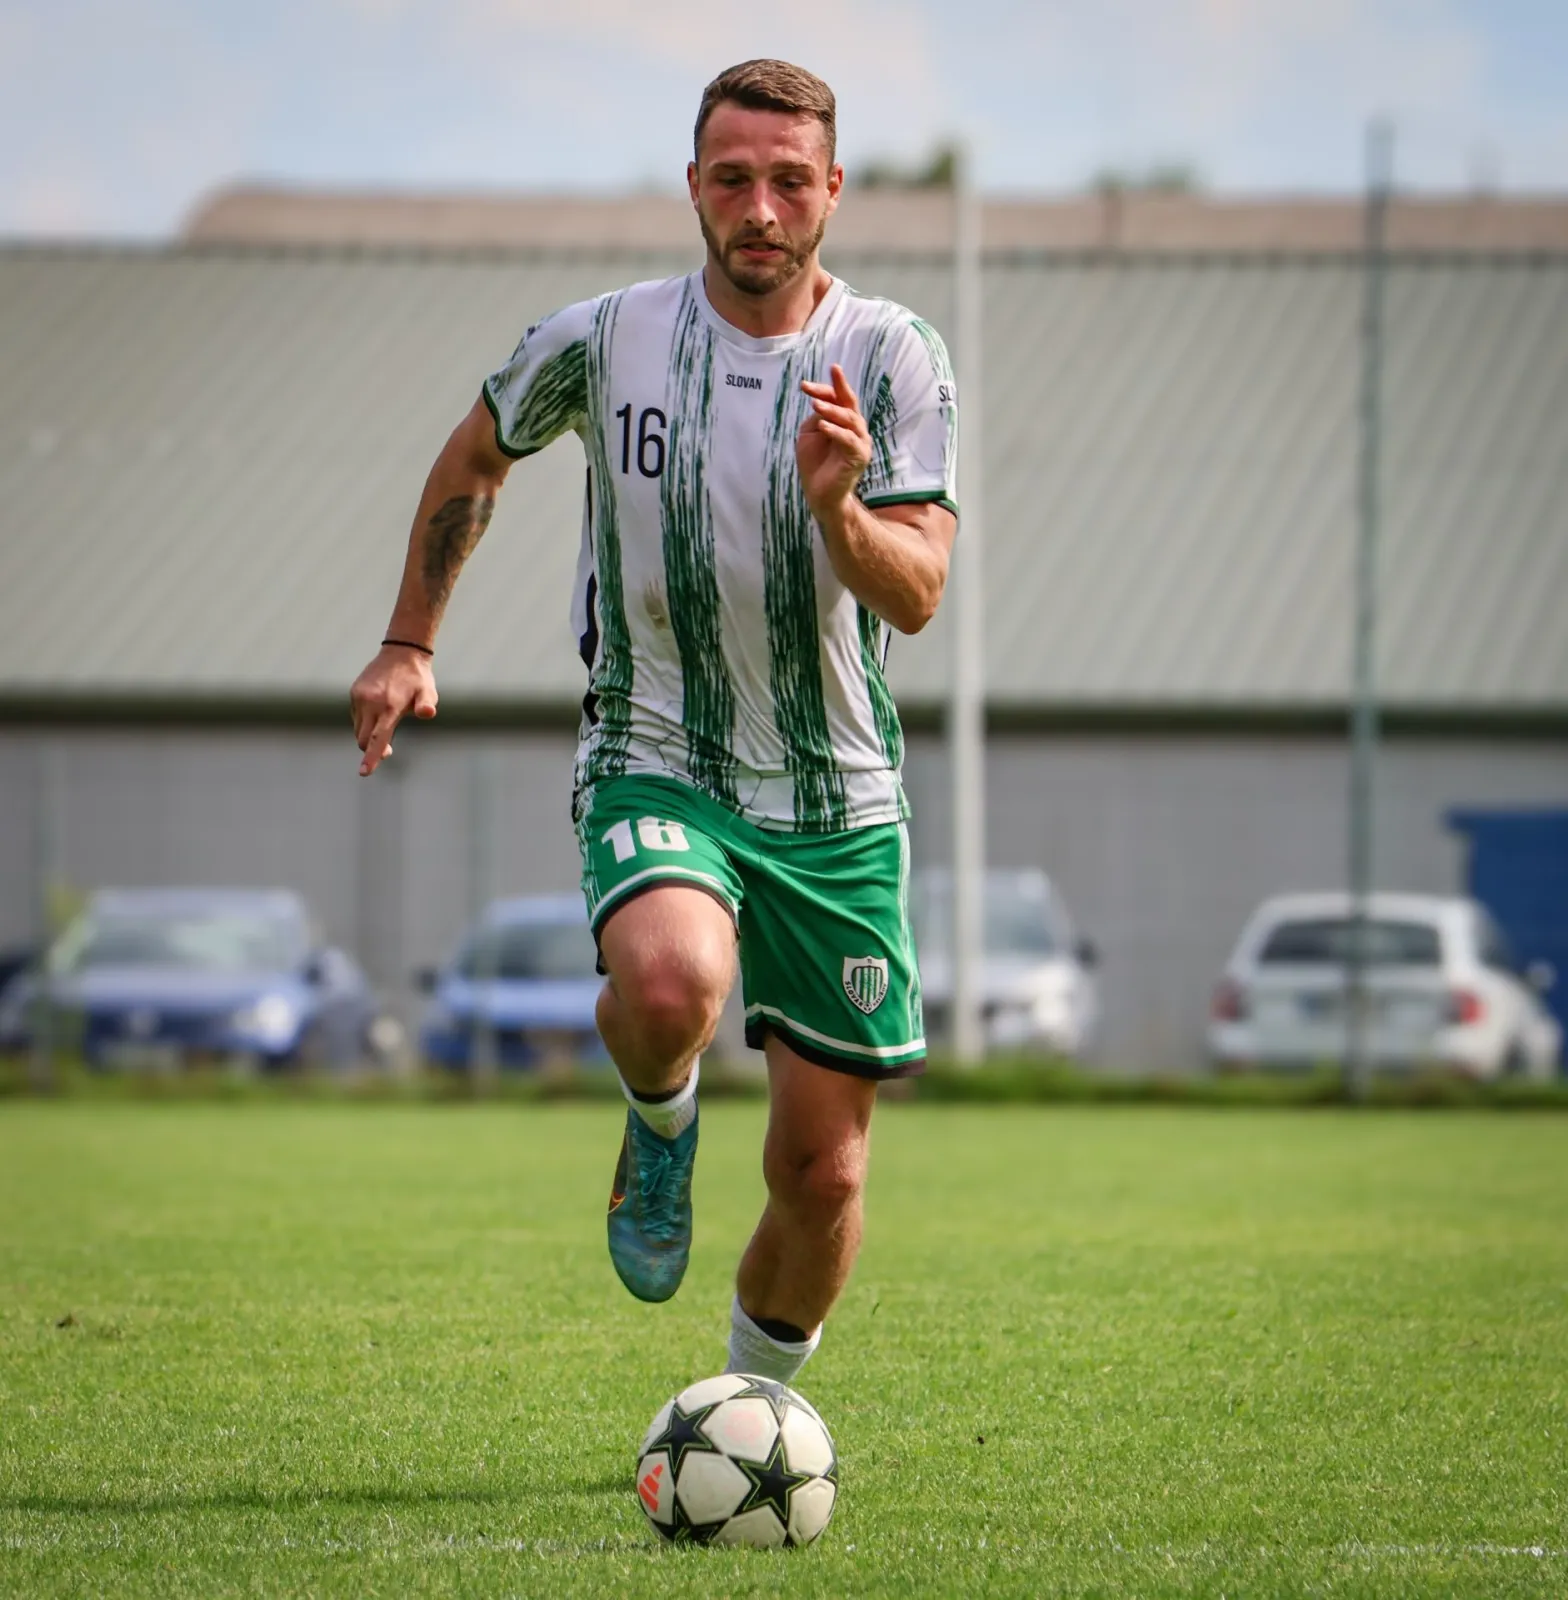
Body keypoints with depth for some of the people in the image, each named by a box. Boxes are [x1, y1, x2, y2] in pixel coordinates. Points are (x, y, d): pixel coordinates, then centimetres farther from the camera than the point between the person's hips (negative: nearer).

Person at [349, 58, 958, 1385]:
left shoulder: (893, 358, -7)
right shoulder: (600, 343, -5)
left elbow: (916, 597, -16)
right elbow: (476, 457, 16)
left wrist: (839, 508, -35)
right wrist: (409, 644, 14)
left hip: (839, 800, 1)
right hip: (656, 767, -1)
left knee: (821, 1177, 3)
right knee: (670, 982, -36)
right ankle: (660, 1126, 0)